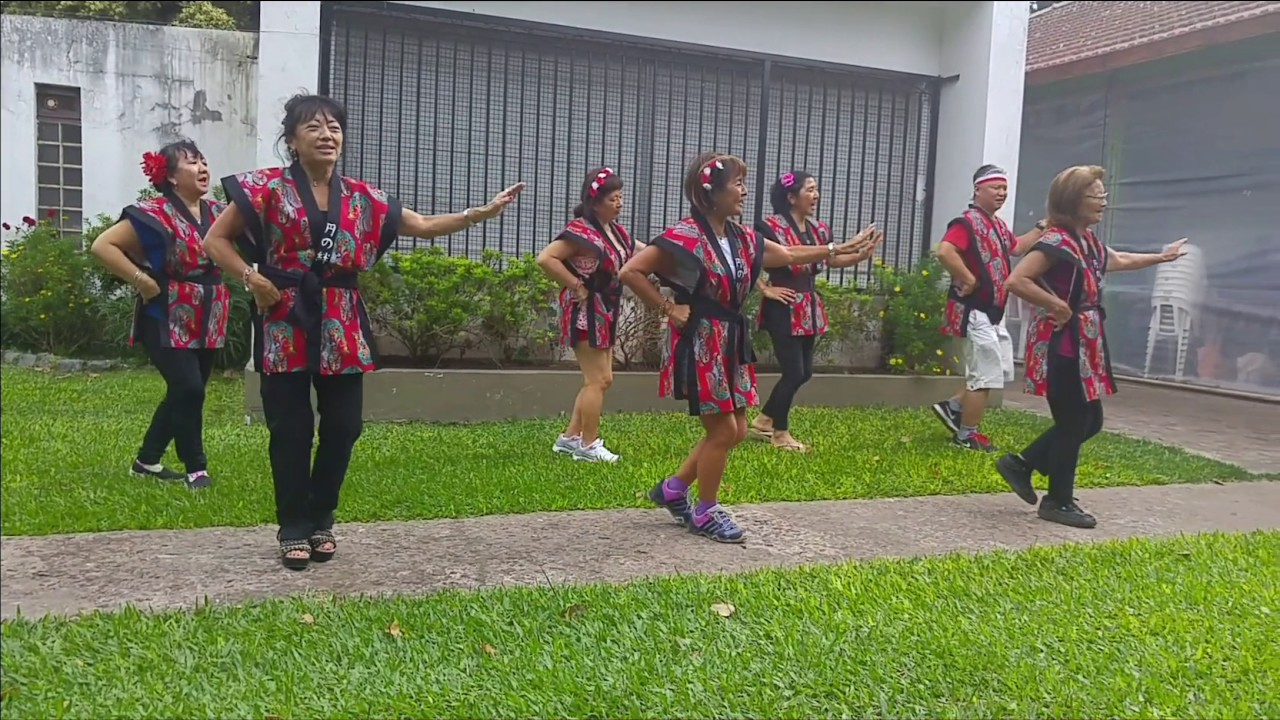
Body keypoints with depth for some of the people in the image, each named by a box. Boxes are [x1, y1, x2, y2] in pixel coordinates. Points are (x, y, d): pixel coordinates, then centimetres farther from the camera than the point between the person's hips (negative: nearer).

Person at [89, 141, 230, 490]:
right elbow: (102, 245, -15)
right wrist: (142, 281, -19)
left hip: (207, 323, 7)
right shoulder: (155, 214, -13)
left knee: (184, 393, 13)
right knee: (189, 389, -15)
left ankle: (147, 460, 29)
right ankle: (196, 467, 1)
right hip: (168, 321, -7)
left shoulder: (218, 213, 6)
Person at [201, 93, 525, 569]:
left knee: (343, 425, 5)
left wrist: (484, 212, 6)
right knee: (291, 430, 2)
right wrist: (250, 278, -13)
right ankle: (294, 529, 17)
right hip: (287, 324, -3)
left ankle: (321, 521, 23)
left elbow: (424, 226, 13)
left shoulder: (362, 198, 10)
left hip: (342, 327, 4)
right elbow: (215, 240, 2)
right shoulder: (269, 188, -1)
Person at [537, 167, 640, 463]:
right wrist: (576, 287, -23)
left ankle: (570, 437, 24)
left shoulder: (616, 231, 10)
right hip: (586, 313, -10)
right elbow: (545, 258, -28)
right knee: (597, 380, -4)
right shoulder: (581, 231, -18)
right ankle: (589, 445, 8)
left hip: (605, 314, 10)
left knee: (602, 379, 15)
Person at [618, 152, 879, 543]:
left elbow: (788, 255, 20)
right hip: (701, 344, -9)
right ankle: (706, 512, 17)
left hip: (731, 343, 9)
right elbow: (630, 272, -19)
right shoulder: (685, 236, -17)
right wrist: (668, 309, -16)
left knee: (735, 430, 12)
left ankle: (673, 488, 27)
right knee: (722, 430, -2)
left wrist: (839, 249, 19)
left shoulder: (740, 238, 8)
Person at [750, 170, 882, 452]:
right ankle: (780, 433, 14)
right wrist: (765, 290, -16)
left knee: (804, 372, 13)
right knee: (794, 372, -5)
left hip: (809, 309, 8)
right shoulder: (771, 226, -15)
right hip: (784, 309, -8)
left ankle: (763, 421, 28)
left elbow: (832, 259, 18)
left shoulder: (818, 229, 10)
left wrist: (861, 255, 1)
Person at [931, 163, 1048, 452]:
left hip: (993, 311, 10)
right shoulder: (967, 222, -17)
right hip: (975, 311, -10)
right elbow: (944, 251, -33)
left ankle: (953, 407, 24)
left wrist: (1042, 227, 21)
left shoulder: (999, 225, 15)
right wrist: (969, 280, -25)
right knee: (985, 375, -4)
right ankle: (967, 436, 8)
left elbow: (1017, 248, 32)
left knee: (1002, 371, 17)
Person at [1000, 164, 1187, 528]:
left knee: (1089, 421, 14)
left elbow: (1120, 260, 34)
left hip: (1083, 345, 10)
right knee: (1074, 423, 0)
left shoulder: (1090, 242, 12)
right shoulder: (1057, 241, -18)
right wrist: (1056, 305, -22)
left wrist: (1162, 256, 42)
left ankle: (1021, 464, 23)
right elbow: (1016, 280, -28)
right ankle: (1058, 502, 15)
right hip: (1061, 346, -10)